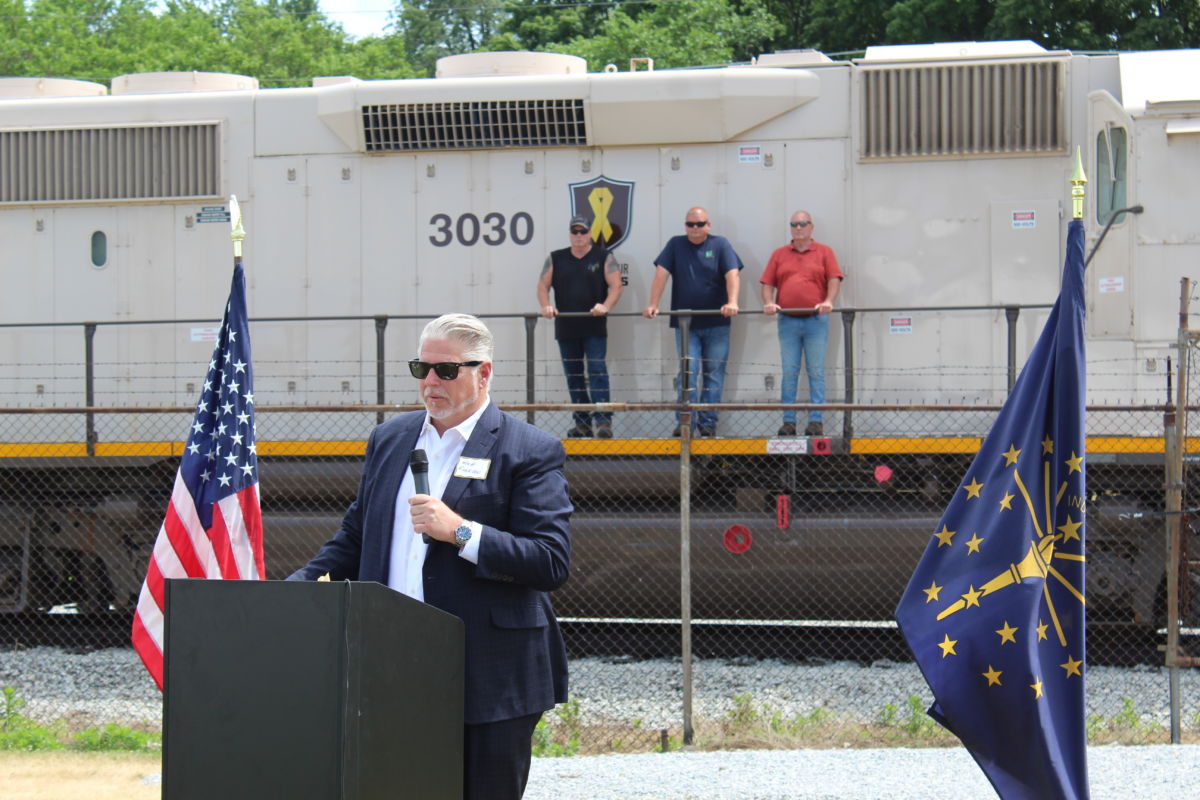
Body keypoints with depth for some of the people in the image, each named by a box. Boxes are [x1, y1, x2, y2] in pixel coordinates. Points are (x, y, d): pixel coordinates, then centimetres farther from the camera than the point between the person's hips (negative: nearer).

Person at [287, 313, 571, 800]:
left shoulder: (531, 452, -2)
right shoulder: (389, 440, 16)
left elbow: (552, 564, -11)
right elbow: (354, 540, 24)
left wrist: (461, 532, -18)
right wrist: (296, 588, 8)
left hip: (489, 685, -5)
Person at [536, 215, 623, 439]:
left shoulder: (603, 258, 5)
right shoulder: (555, 259, 12)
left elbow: (616, 285, -3)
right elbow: (543, 286, 9)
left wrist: (606, 306, -21)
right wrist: (546, 306, -11)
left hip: (595, 328, -4)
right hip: (566, 328, 4)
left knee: (597, 371, -13)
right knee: (573, 376, 6)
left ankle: (603, 420, -17)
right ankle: (582, 423, 12)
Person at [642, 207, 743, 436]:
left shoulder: (720, 245, 3)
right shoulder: (675, 245, 7)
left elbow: (733, 274, -9)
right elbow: (661, 274, -1)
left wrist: (732, 302, -25)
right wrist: (653, 305, -13)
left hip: (716, 324, 0)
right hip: (685, 324, 0)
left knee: (714, 374, 2)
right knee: (688, 374, -5)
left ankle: (708, 422, 7)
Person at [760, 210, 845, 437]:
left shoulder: (824, 253, 9)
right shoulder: (779, 255, 14)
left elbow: (834, 280, 1)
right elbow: (767, 283, 11)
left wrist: (828, 302, -16)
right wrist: (768, 303, -8)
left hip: (816, 320, -2)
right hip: (788, 322, 2)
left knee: (816, 372, -2)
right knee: (789, 373, 1)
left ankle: (816, 421, -2)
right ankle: (788, 422, 2)